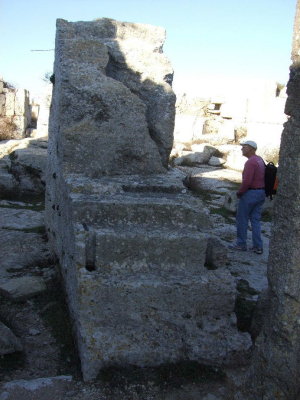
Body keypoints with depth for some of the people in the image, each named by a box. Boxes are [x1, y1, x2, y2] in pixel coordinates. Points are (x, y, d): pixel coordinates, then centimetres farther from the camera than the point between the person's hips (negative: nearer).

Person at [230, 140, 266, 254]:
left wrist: (239, 192, -10)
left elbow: (246, 182, -25)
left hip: (250, 193, -9)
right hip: (261, 193, 9)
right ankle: (258, 247, 12)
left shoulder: (250, 162, -19)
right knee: (255, 220, 12)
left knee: (242, 219, 5)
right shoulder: (260, 160, 10)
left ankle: (241, 244, 14)